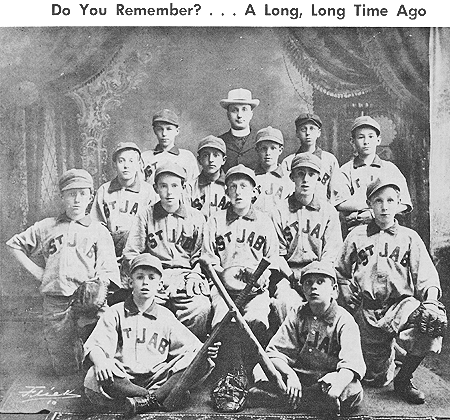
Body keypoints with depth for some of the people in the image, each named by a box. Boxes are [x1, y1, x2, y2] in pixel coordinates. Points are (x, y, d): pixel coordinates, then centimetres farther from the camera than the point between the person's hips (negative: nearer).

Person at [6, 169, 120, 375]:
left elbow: (108, 273, 3)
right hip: (55, 303, 2)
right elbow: (15, 245, 23)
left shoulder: (99, 231, 9)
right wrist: (37, 272, 12)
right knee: (64, 368, 5)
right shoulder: (46, 227, 14)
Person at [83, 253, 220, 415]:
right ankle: (157, 399, -19)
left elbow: (192, 347, 8)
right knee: (94, 378, -34)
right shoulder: (116, 313, 7)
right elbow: (94, 347, -4)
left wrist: (205, 350, -16)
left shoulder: (165, 316, 12)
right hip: (122, 380, -1)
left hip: (157, 381, 1)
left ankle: (148, 399, -27)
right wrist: (100, 361, -28)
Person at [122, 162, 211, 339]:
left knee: (201, 309, -31)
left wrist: (193, 277, -5)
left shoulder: (196, 217, 14)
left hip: (186, 276, 0)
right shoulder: (146, 215, 14)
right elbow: (131, 254, 10)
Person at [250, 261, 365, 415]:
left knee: (353, 392, -34)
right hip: (297, 378, 1)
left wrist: (340, 379, -45)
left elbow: (352, 363, -22)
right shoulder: (297, 316, 2)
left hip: (327, 381, -1)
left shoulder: (344, 321, -8)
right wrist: (290, 374, -24)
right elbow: (274, 352, -4)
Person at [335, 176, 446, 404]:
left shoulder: (409, 237, 10)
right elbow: (340, 273, 15)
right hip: (367, 311, 0)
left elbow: (426, 276, 2)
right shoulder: (357, 236, 10)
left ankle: (403, 379, -6)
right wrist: (352, 302, 2)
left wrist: (430, 301, -16)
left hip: (401, 304, 0)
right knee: (376, 379, 0)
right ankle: (387, 365, 41)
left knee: (431, 323, -33)